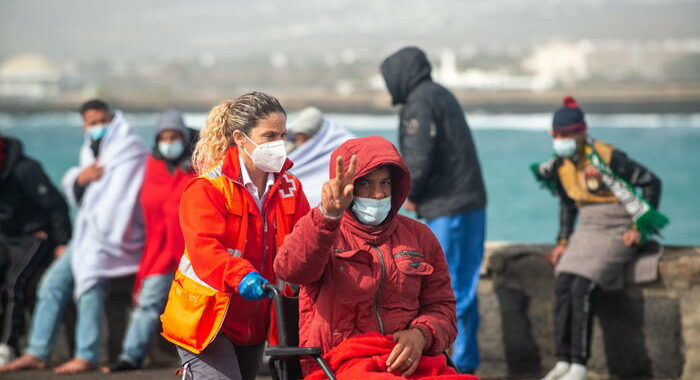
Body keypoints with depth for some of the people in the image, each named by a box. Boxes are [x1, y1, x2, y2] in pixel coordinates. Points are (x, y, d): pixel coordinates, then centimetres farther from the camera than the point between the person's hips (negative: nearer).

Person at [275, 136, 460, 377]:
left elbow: (441, 306, 16)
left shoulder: (419, 237, 19)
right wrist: (328, 215, -34)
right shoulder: (320, 230, 7)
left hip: (410, 363, 4)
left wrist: (420, 335, -8)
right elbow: (290, 269, -16)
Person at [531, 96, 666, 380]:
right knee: (562, 285, -18)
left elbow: (652, 183, -11)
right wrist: (563, 242, 12)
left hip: (617, 232, -6)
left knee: (582, 288, -25)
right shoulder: (560, 167, 6)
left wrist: (640, 228, -11)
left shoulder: (608, 158, -16)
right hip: (587, 230, 6)